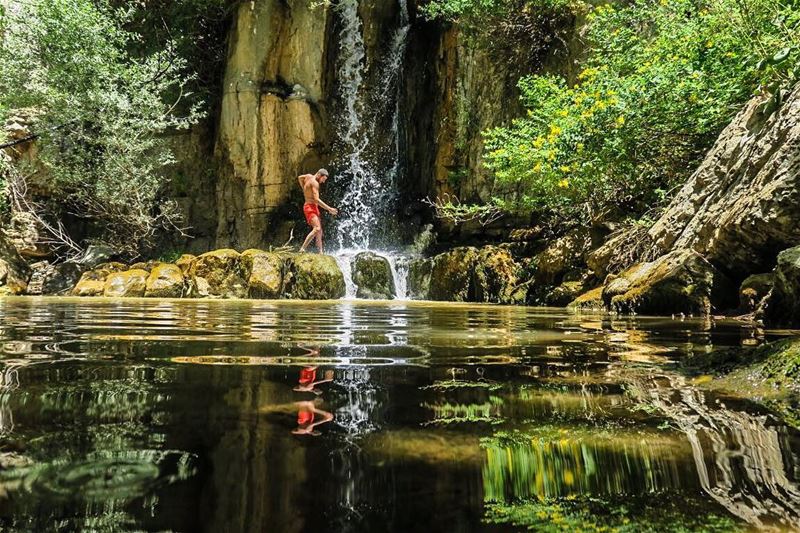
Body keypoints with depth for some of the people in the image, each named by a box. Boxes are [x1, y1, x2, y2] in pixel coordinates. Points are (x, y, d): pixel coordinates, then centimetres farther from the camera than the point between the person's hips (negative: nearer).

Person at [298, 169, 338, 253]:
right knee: (317, 229, -25)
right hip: (310, 207, -11)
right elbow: (316, 199, -25)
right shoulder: (314, 183, -16)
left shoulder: (309, 176, 11)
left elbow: (299, 178, 33)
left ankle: (320, 252, 7)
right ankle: (302, 249, -28)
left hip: (314, 208, 11)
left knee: (319, 230, 8)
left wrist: (305, 190, 33)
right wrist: (329, 209, -24)